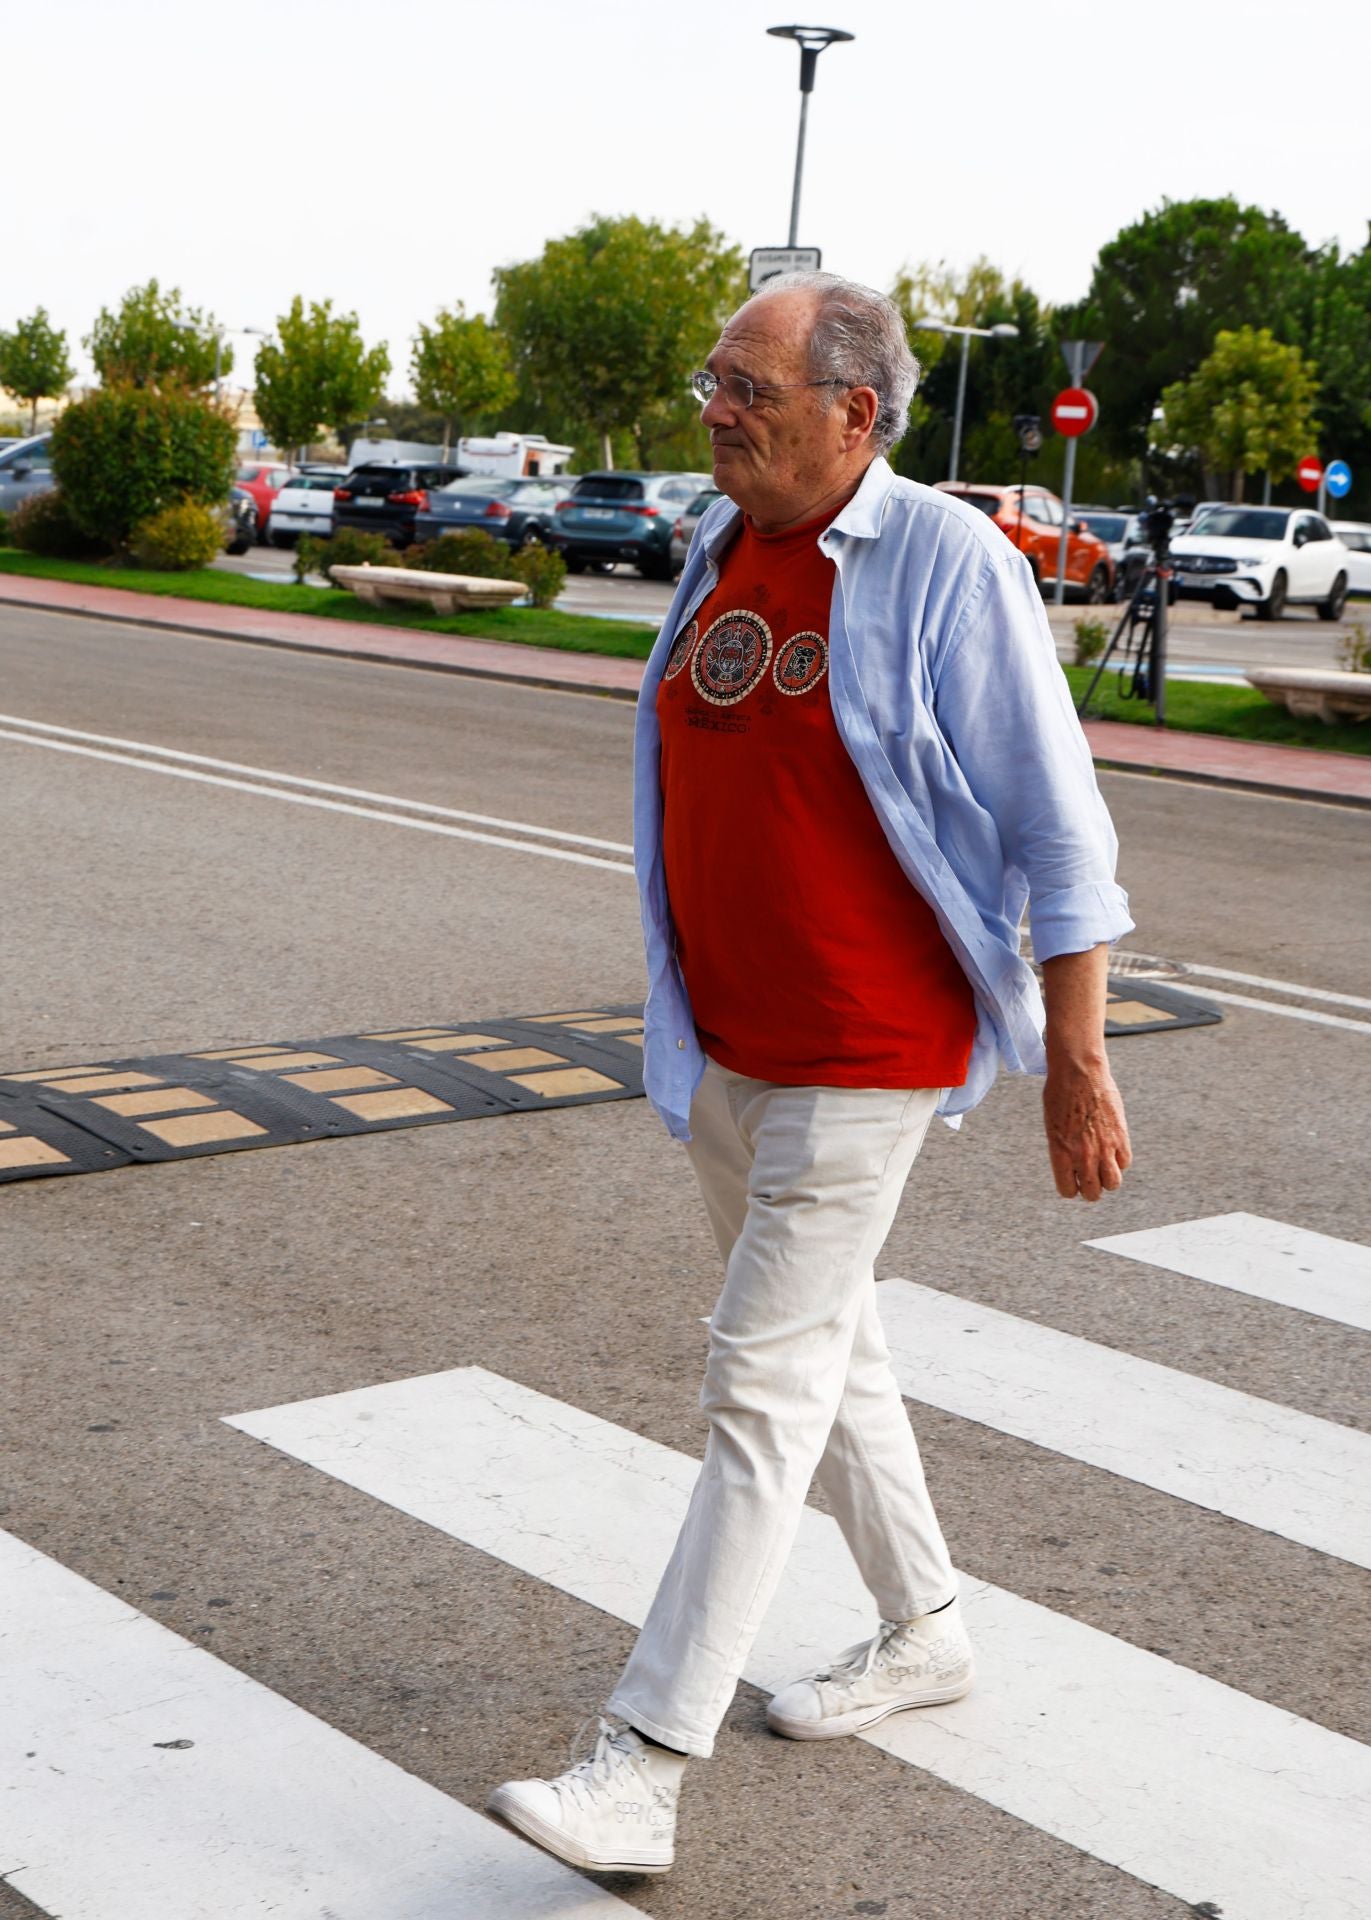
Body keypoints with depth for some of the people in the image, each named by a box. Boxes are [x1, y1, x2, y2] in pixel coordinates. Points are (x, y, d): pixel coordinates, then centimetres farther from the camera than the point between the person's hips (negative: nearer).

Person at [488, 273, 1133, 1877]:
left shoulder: (945, 560, -16)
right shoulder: (723, 553, 6)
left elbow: (1058, 825, -14)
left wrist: (1075, 1063, -14)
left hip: (863, 1060, -8)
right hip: (727, 1048, 8)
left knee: (760, 1386, -7)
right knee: (827, 1348, 19)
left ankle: (640, 1774, -2)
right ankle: (923, 1635, 39)